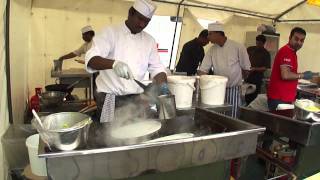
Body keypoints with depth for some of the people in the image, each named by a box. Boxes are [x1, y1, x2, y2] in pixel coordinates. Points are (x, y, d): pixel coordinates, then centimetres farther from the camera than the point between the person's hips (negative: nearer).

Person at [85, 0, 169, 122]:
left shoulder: (149, 40, 7)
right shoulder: (110, 32, -6)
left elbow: (156, 68, 8)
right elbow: (91, 59, -17)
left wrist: (163, 85, -12)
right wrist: (114, 63, -37)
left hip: (137, 100, 4)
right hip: (111, 100, -3)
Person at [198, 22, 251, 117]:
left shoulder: (238, 47, -11)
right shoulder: (212, 50, 1)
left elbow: (246, 69, -3)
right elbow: (203, 70, -1)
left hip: (234, 89, -4)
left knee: (232, 117, 3)